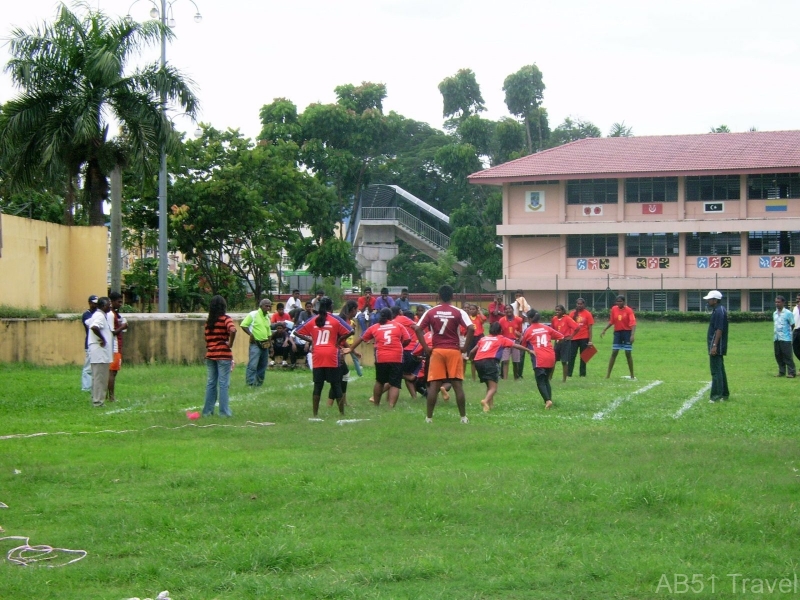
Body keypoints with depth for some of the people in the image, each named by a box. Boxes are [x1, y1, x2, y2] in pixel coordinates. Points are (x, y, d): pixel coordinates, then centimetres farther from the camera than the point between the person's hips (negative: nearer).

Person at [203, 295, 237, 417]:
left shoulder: (208, 321, 9)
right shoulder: (226, 319, -8)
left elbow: (207, 338, 9)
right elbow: (233, 330, -27)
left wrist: (209, 349, 12)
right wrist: (230, 344, -14)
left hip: (210, 355, 5)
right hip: (223, 355, -5)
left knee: (211, 383, 11)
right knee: (223, 384, -1)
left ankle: (207, 410, 13)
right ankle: (224, 411, 0)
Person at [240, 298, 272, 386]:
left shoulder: (267, 317, 16)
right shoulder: (253, 314, -6)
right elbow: (243, 325, -11)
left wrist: (270, 345, 21)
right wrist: (251, 334, -18)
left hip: (265, 345, 7)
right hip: (255, 344, -7)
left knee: (263, 366, 10)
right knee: (252, 365, -12)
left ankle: (259, 383, 18)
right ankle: (250, 384, -12)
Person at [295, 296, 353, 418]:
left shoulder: (313, 321, 6)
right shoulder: (336, 320, -2)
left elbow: (297, 332, 7)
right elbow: (350, 331, -9)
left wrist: (310, 340, 8)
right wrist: (339, 340, 2)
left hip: (317, 357, 2)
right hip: (332, 357, -2)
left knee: (318, 385, 5)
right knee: (336, 384, 6)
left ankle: (315, 414, 2)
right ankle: (341, 412, 8)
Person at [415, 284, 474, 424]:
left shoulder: (431, 312, 3)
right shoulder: (458, 312, -1)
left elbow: (418, 329, -4)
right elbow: (471, 328, -12)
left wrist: (426, 348, 0)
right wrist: (464, 347, -3)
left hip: (437, 351, 1)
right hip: (454, 351, -1)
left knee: (433, 385, 3)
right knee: (458, 385, 2)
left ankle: (429, 417, 3)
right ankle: (463, 417, 3)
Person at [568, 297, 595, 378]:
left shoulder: (587, 314, -1)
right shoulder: (572, 314, 5)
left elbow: (590, 328, -2)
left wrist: (590, 340, -6)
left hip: (584, 338, -2)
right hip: (574, 338, 2)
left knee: (583, 356, 6)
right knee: (572, 356, 1)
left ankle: (582, 373, 12)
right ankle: (569, 373, 4)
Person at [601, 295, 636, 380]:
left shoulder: (628, 310, -10)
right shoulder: (614, 309, 4)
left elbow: (633, 323, -18)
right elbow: (611, 321, 15)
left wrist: (633, 335, -29)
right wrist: (604, 330, 12)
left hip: (627, 332, -3)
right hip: (617, 332, 3)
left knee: (628, 353, -1)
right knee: (614, 353, 0)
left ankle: (632, 375, 8)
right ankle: (608, 374, 2)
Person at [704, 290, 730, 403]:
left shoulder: (719, 311, -17)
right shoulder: (718, 310, 14)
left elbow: (719, 330, -23)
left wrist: (714, 345, -24)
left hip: (716, 347, -11)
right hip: (718, 347, 11)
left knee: (716, 371, -8)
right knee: (720, 370, 15)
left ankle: (717, 395, -8)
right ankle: (724, 393, 20)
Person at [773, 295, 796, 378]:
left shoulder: (788, 313, -6)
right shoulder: (775, 313, 13)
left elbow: (792, 325, -2)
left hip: (785, 339, -6)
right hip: (776, 338, 6)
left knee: (787, 356, -5)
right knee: (778, 356, 7)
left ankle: (791, 372, -2)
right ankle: (781, 372, 15)